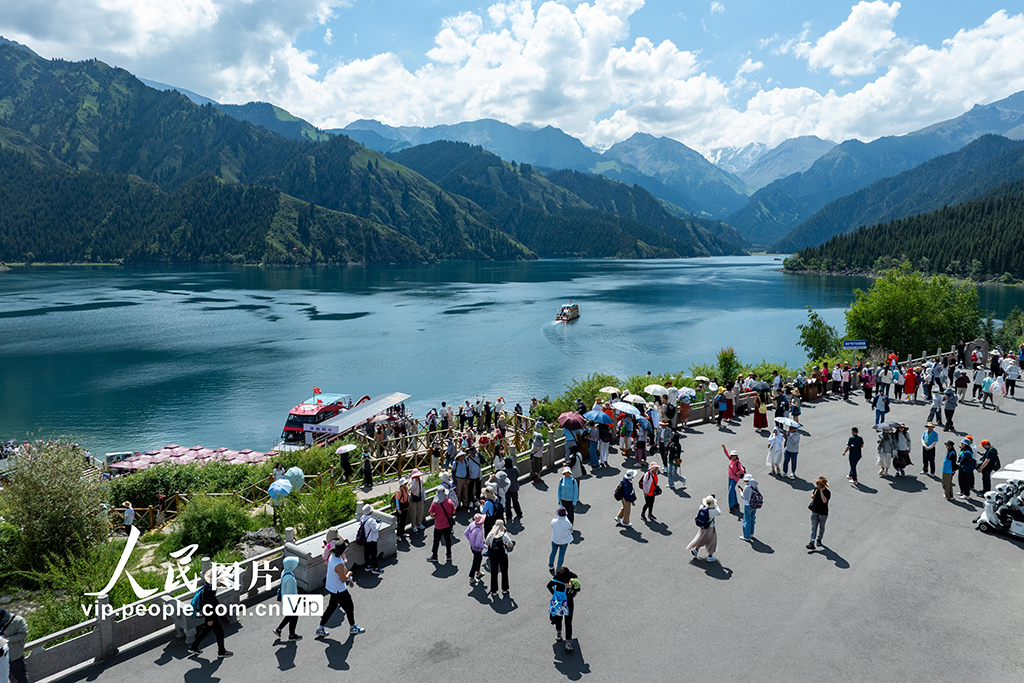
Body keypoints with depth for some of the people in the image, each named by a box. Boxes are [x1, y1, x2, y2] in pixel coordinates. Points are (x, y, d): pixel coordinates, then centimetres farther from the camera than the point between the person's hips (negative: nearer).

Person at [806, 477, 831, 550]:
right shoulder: (816, 488, -3)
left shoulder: (827, 492, -19)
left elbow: (824, 500, -33)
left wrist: (821, 491, -31)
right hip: (814, 511, 3)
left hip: (823, 513, -3)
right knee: (813, 527, 0)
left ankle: (819, 540, 38)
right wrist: (815, 493, -14)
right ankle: (812, 542, -3)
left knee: (821, 527, 16)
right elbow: (812, 497, 7)